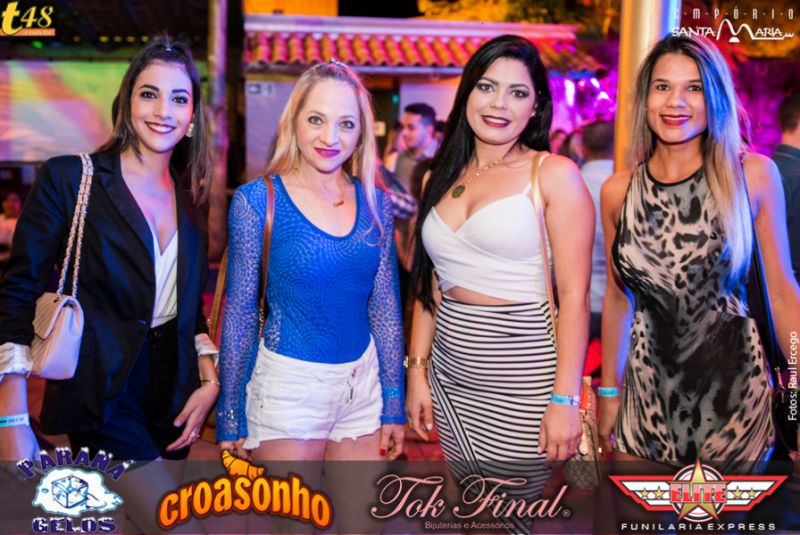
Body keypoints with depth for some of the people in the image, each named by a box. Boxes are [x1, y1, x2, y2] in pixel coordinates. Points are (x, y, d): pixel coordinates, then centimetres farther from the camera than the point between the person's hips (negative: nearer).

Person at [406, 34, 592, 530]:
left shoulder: (554, 174, -7)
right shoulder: (443, 179, 9)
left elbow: (575, 295, -11)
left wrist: (564, 400, -16)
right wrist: (418, 370, 9)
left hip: (522, 384, -5)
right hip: (451, 380, 5)